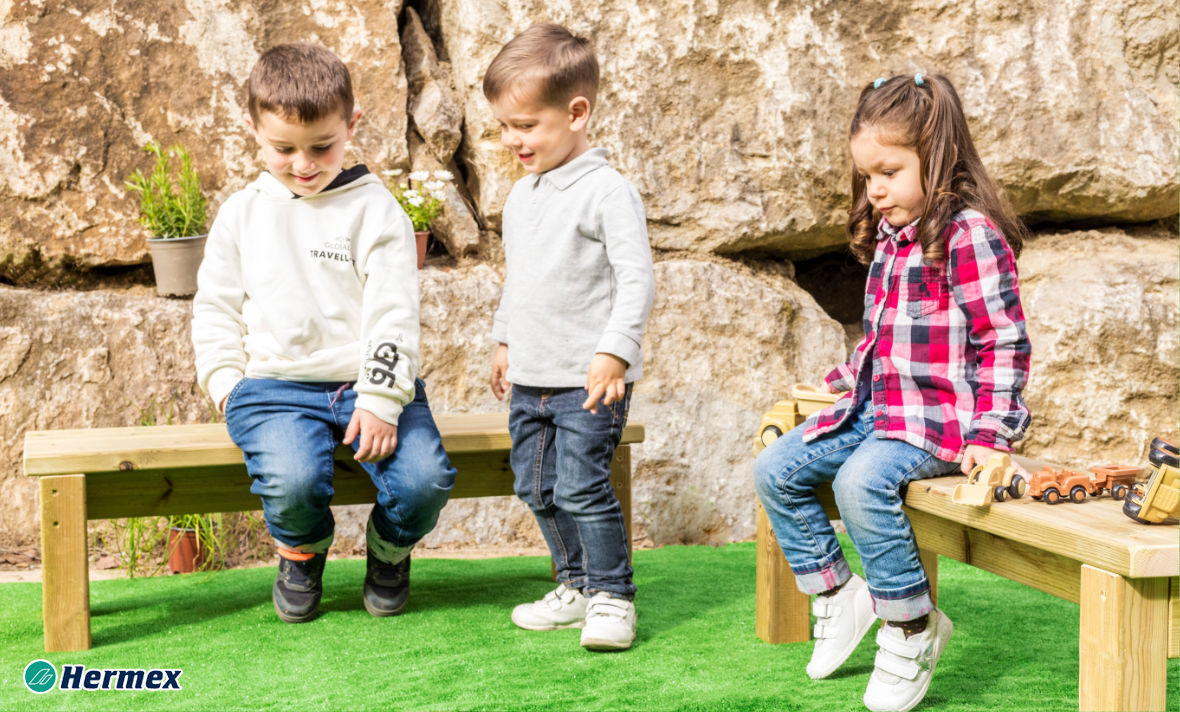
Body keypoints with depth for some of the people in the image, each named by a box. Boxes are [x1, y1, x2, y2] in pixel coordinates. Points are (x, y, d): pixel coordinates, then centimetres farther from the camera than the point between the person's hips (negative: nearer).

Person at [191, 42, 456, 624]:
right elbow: (216, 306, 16)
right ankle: (302, 551, 9)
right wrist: (227, 383, 2)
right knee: (293, 481, -31)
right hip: (277, 388, 1)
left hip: (370, 383, -1)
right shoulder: (241, 215, 11)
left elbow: (394, 312, -5)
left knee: (424, 480, -25)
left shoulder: (375, 210, 2)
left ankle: (389, 551, 14)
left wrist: (381, 400, -15)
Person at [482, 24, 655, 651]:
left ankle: (613, 596, 5)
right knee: (537, 488, 12)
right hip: (530, 378, 8)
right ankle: (576, 585, 27)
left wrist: (614, 352, -22)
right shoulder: (521, 196, 13)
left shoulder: (607, 192, -13)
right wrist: (505, 341, 26)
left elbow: (636, 278, -16)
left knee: (580, 488, -10)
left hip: (589, 380, -8)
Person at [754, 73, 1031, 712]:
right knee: (775, 469, 0)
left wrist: (989, 433, -20)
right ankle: (837, 593, 12)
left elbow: (1004, 342, -15)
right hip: (875, 407, 9)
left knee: (861, 482, -33)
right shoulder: (887, 238, 15)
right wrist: (846, 384, 19)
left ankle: (914, 627, -15)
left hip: (938, 415, -9)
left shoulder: (969, 234, -13)